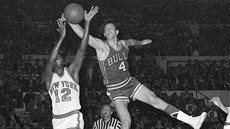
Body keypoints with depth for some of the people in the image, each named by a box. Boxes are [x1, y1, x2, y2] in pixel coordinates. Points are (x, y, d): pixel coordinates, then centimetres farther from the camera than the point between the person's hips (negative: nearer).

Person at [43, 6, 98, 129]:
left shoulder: (71, 72, 6)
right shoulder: (49, 77, 6)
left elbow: (81, 50, -3)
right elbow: (50, 61, -14)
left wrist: (87, 23, -11)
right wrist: (61, 37, -21)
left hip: (74, 119, -2)